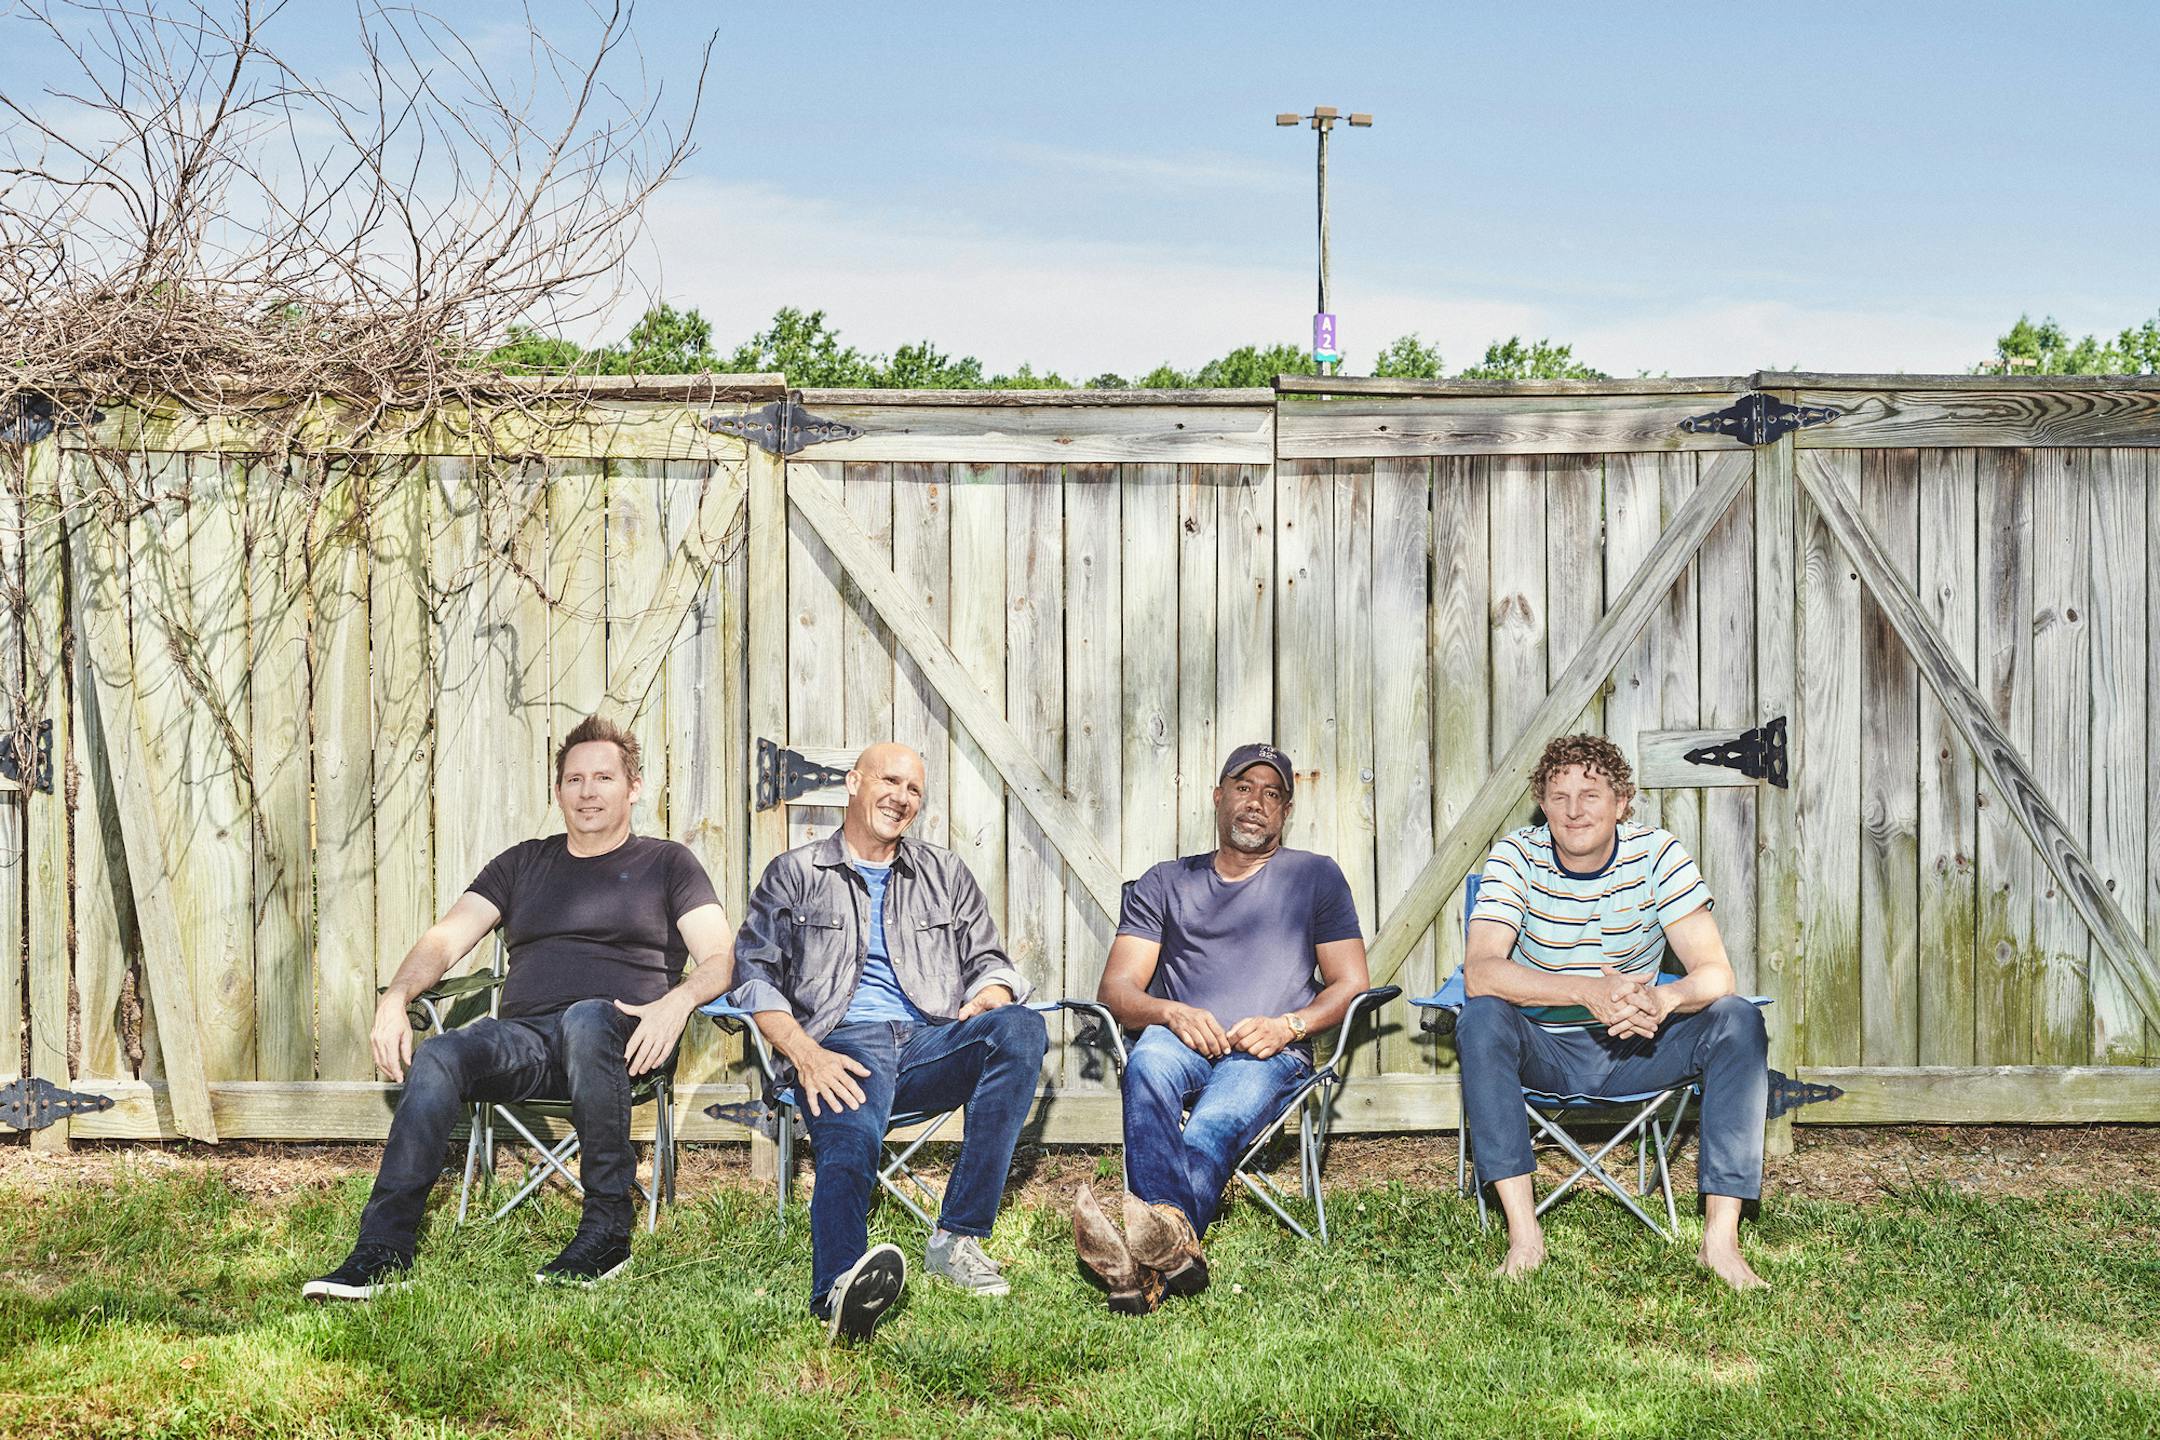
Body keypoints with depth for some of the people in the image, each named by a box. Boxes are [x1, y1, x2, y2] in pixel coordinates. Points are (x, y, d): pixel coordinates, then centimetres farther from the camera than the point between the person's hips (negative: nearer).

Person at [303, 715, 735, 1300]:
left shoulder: (666, 863, 15)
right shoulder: (522, 863, 25)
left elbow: (719, 960, 2)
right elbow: (446, 938, 14)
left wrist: (678, 1000, -21)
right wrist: (394, 998, -6)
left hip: (619, 1042, -3)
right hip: (524, 1039, 3)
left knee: (586, 1018, -39)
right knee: (437, 1058, -27)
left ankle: (609, 1228, -29)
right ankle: (382, 1253, -30)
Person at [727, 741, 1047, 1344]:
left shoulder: (947, 875, 28)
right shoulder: (794, 875, 19)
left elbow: (990, 961, 24)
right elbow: (754, 976, 9)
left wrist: (986, 999, -3)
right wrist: (802, 1052, -9)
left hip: (934, 1041, 3)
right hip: (844, 1047, -3)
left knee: (1022, 1028, -31)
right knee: (850, 1143, -37)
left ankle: (958, 1238, -32)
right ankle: (840, 1294, -69)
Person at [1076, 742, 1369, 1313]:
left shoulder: (1316, 876, 20)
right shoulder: (1165, 883, 23)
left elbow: (1351, 984, 12)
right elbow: (1116, 988, 13)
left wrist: (1287, 1025, -8)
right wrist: (1172, 1014, -10)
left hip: (1271, 1056, -1)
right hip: (1181, 1041, 2)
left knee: (1213, 1128, -36)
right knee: (1147, 1066, -37)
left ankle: (1146, 1265, -63)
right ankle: (1173, 1243, -60)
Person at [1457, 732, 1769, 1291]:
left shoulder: (1657, 854, -9)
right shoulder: (1518, 857, -12)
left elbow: (1715, 973, -17)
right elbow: (1479, 972, -27)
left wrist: (1661, 1000, -41)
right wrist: (1590, 991, -41)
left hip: (1634, 1051, 1)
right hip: (1544, 1052, -1)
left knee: (1737, 1021, -23)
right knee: (1482, 1019, -32)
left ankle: (1721, 1236, -24)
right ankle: (1524, 1236, -30)